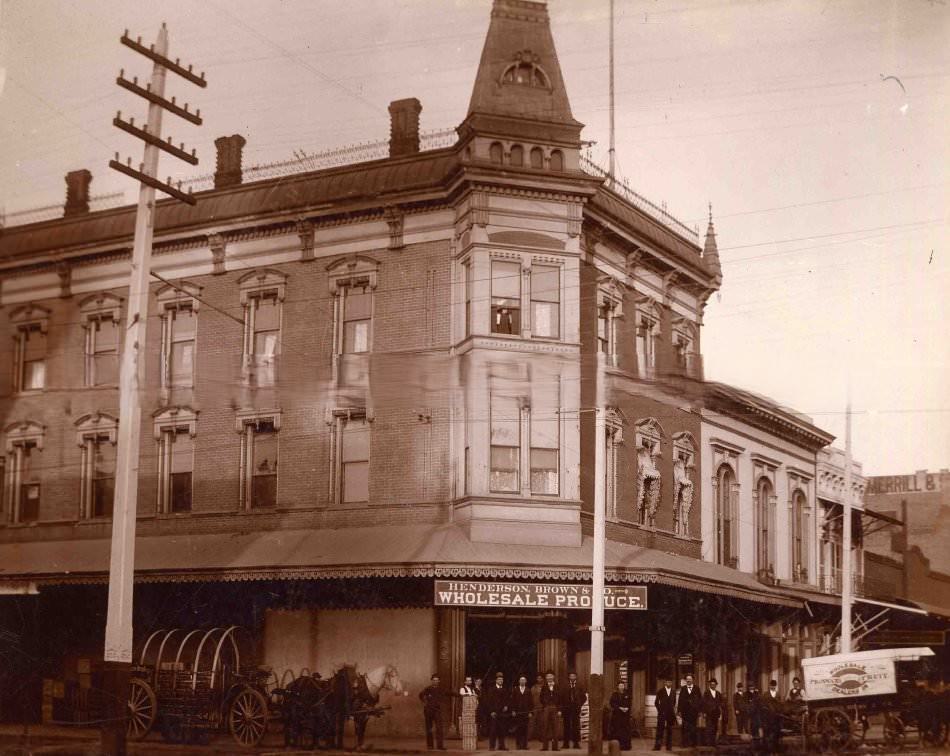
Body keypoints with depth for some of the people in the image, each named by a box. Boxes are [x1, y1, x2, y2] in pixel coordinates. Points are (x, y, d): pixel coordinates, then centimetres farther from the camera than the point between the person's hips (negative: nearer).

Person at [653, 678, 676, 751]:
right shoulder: (660, 691, 2)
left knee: (669, 730, 3)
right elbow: (656, 702, 7)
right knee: (660, 729, -5)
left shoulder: (673, 692, 9)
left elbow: (674, 702, 18)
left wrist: (673, 710, 7)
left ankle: (669, 746, 8)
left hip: (670, 713, 2)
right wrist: (659, 709, 0)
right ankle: (657, 746, -4)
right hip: (662, 713, -2)